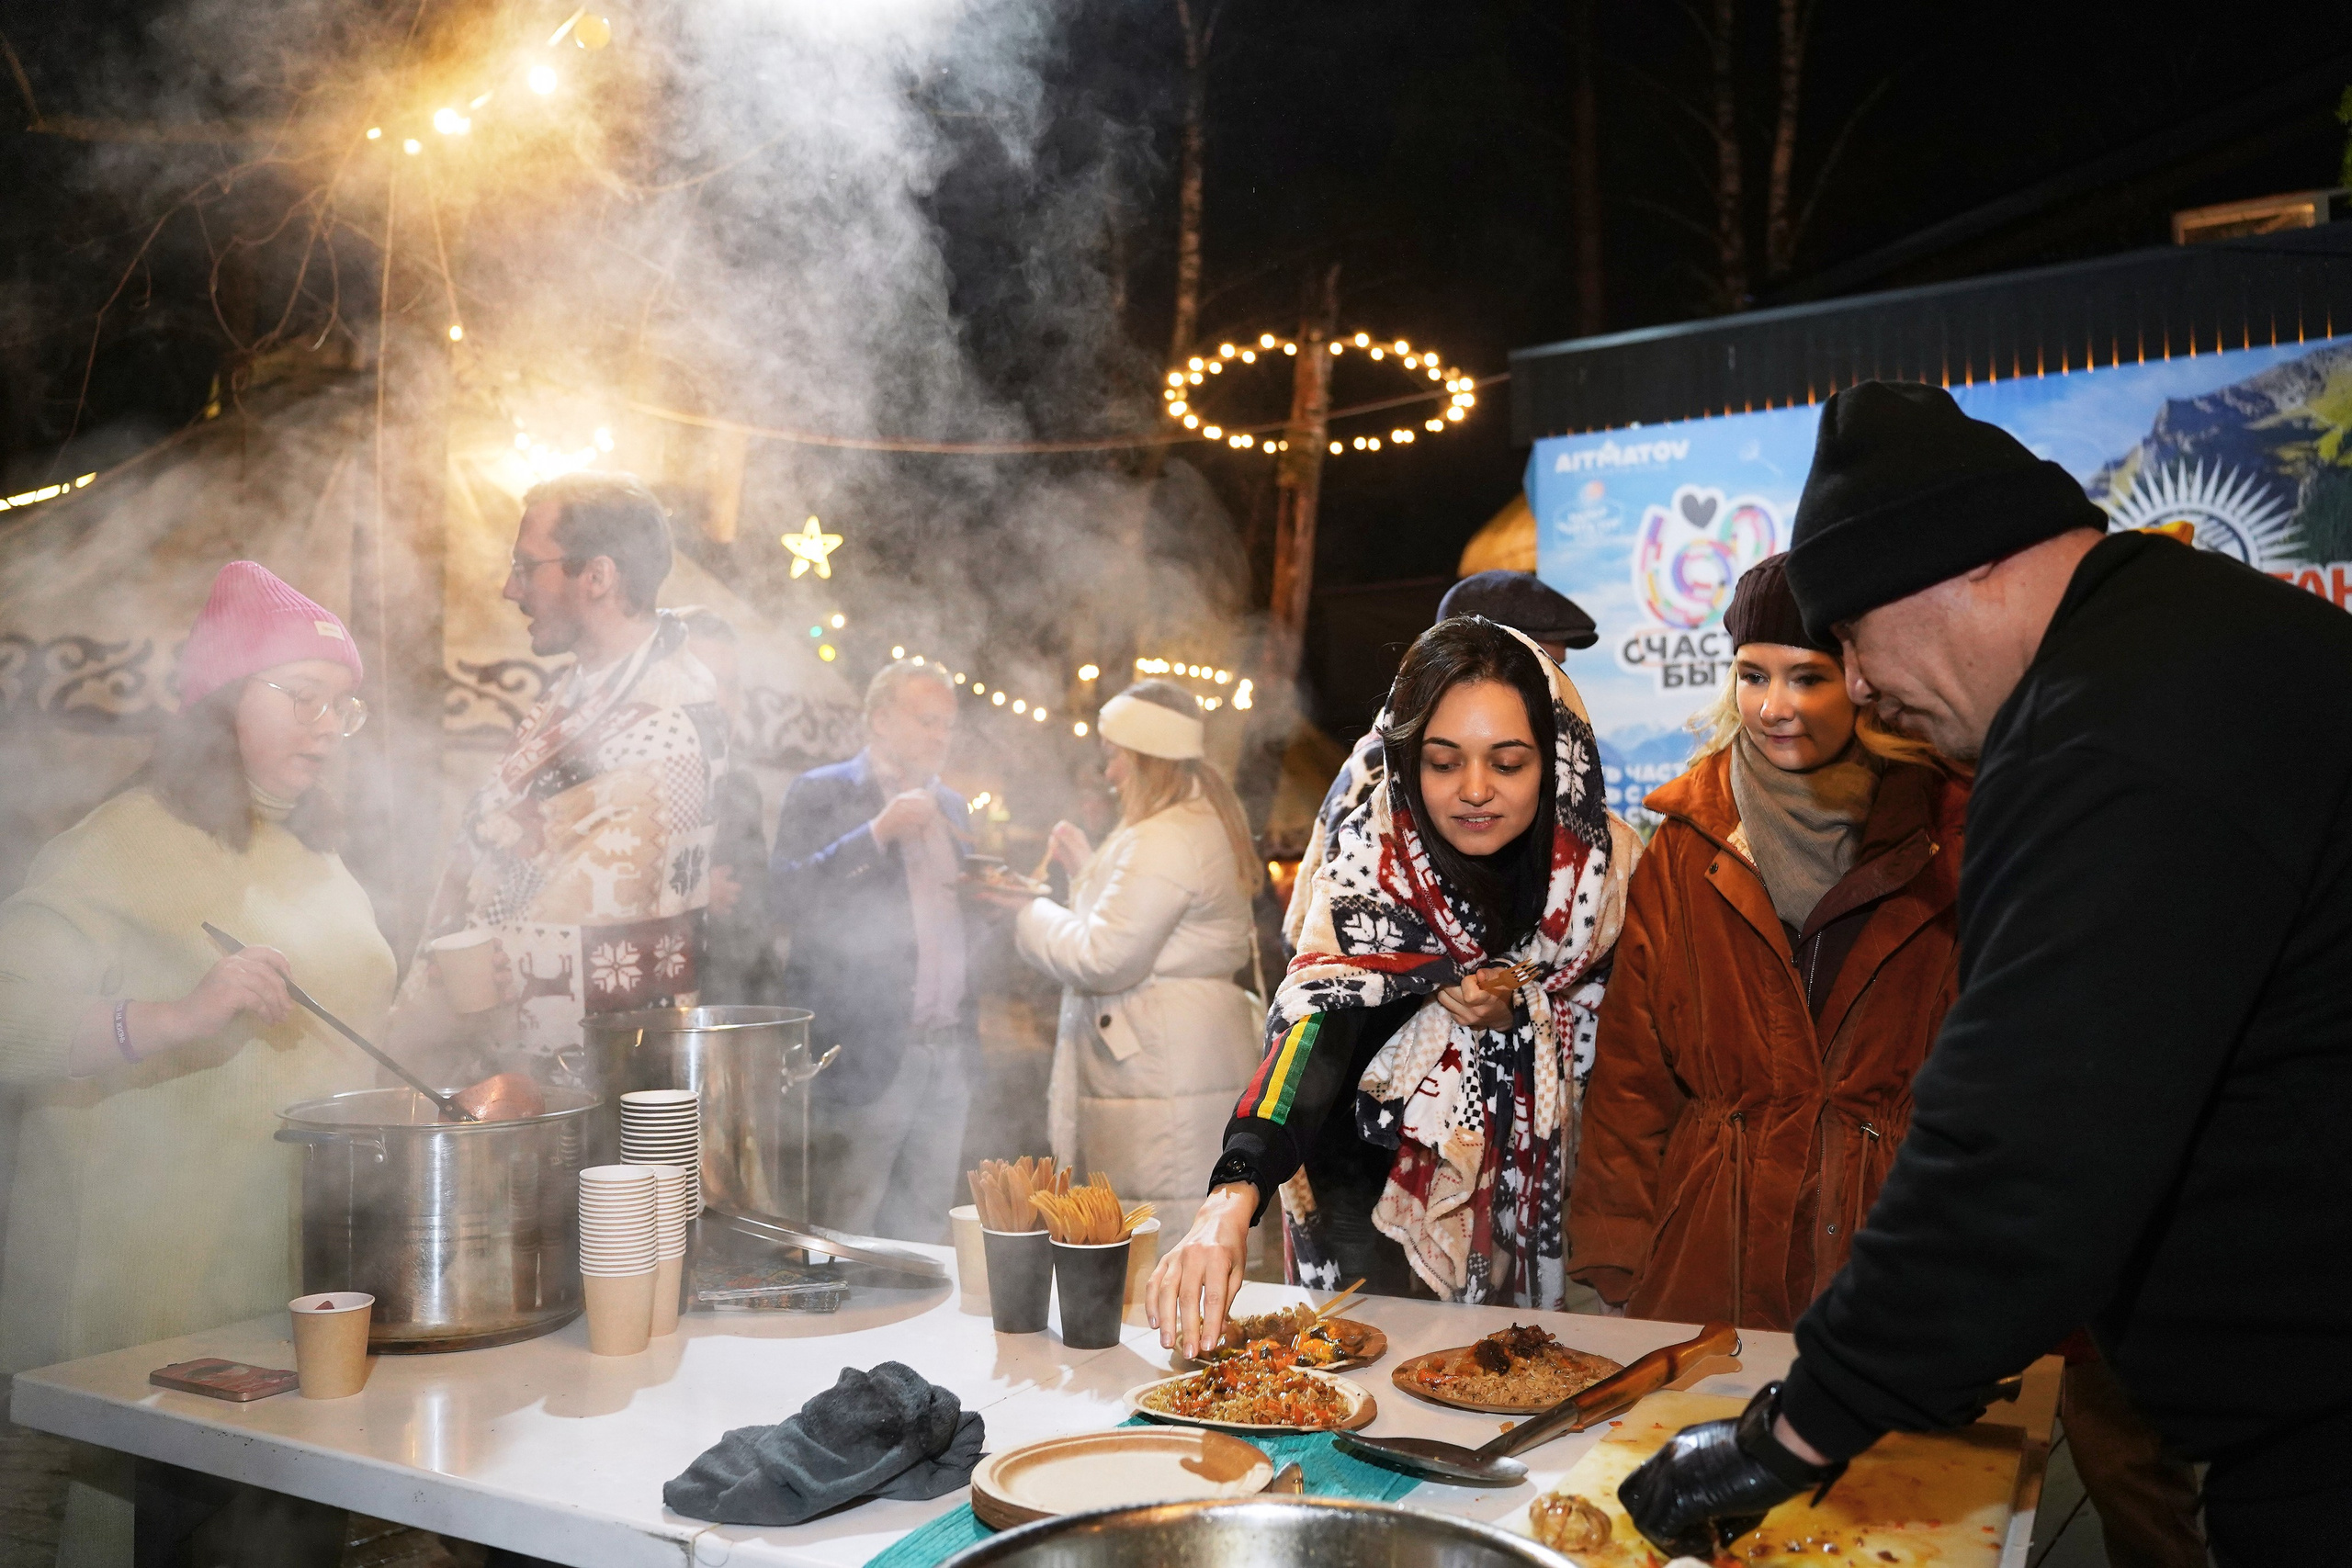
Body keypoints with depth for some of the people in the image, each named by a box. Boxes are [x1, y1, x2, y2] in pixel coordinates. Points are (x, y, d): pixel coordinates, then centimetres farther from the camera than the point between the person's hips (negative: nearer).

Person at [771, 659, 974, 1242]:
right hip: (868, 1055, -6)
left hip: (948, 1055, 6)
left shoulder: (950, 805, 18)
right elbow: (789, 898, -17)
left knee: (925, 1232, 11)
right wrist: (879, 832, -21)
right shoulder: (821, 794, -3)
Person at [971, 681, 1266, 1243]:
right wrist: (1087, 868, 26)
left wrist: (1031, 913, -3)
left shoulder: (1164, 841, -16)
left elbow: (1103, 959, -17)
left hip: (1163, 1077, -11)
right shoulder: (1202, 825, 18)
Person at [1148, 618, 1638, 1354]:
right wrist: (1232, 1198, -49)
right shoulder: (1371, 858, -20)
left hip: (1545, 1214, 3)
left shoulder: (1612, 864, -11)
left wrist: (1525, 1008, -20)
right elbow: (1318, 1020, -34)